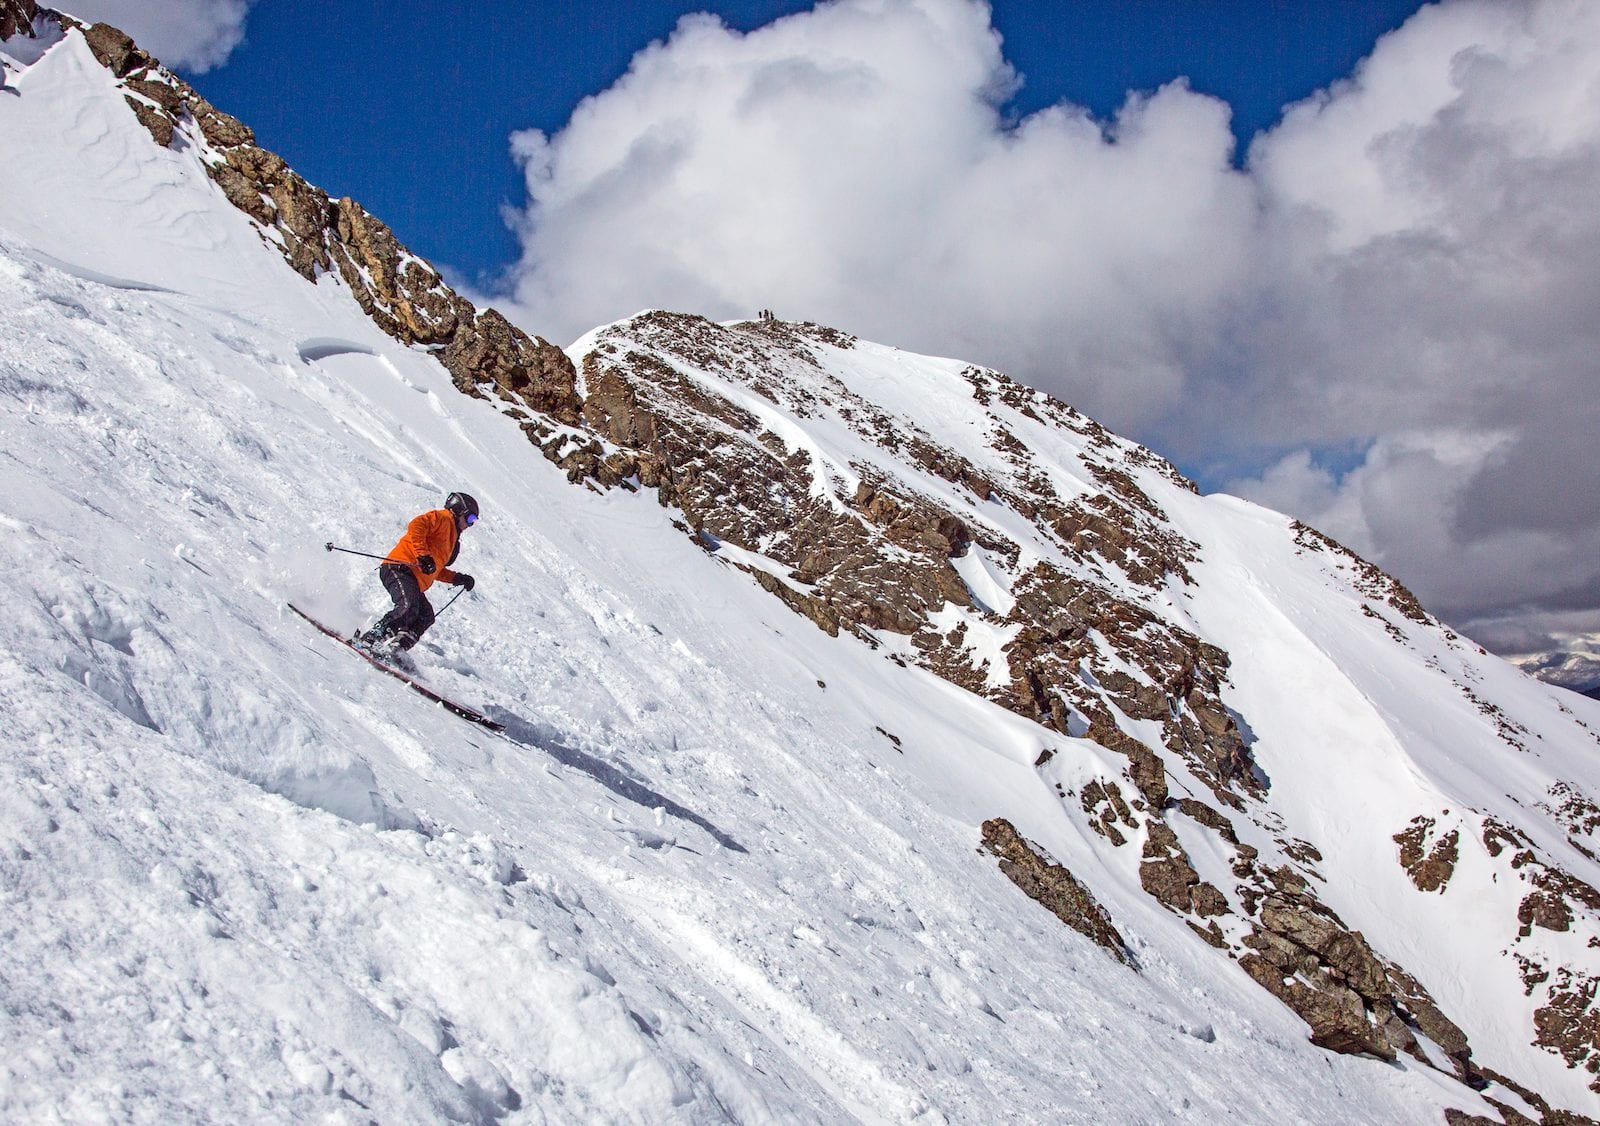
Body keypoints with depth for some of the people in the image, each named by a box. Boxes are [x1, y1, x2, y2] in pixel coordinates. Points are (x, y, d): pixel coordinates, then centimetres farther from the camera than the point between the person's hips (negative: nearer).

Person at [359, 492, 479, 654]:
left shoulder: (451, 537, 32)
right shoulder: (443, 518, 3)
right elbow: (416, 526, -15)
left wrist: (457, 578, 26)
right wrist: (423, 555, -23)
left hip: (415, 581, 10)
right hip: (399, 569, -10)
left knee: (425, 616, -7)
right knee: (408, 607, -29)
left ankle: (393, 649, -20)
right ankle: (369, 639, -31)